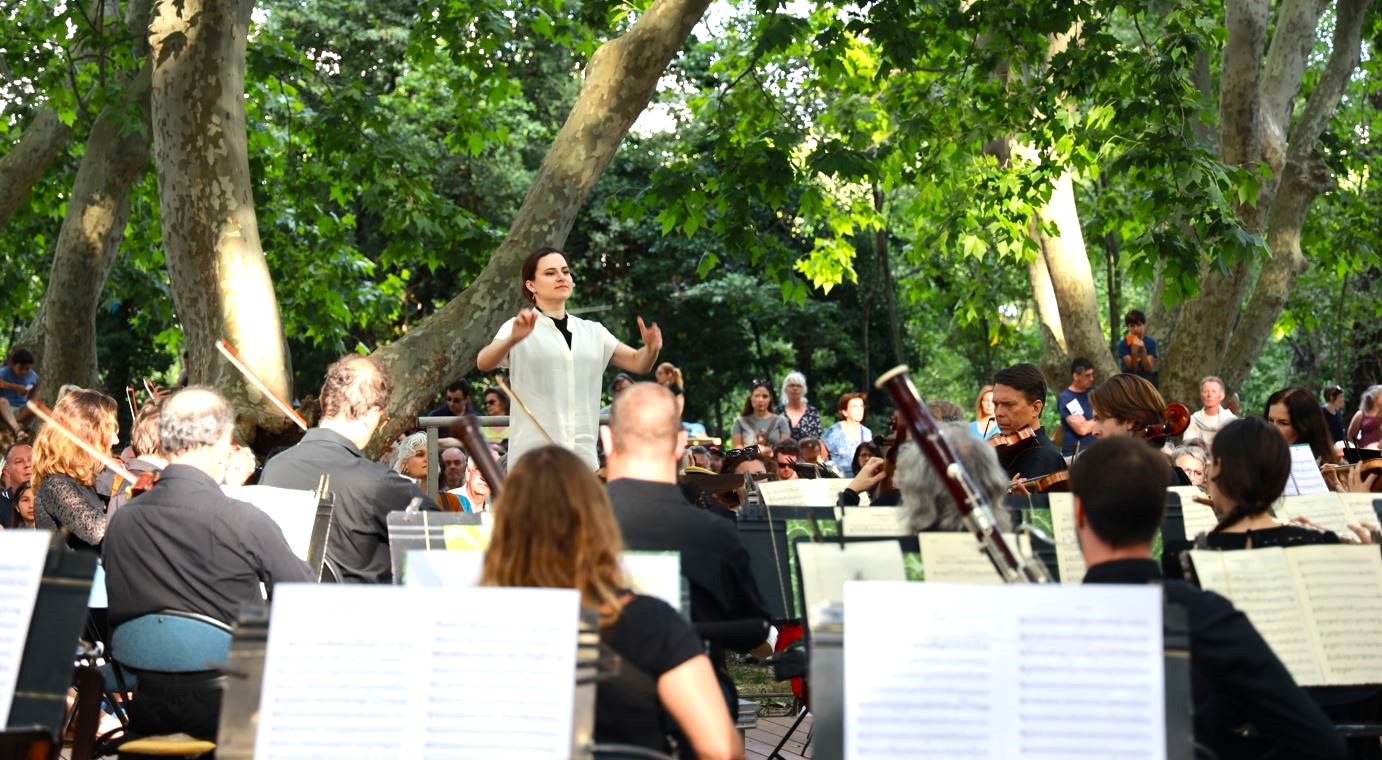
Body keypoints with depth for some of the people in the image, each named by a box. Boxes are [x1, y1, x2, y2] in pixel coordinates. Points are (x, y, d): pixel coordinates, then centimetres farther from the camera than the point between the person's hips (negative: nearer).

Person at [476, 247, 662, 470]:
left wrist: (651, 349, -10)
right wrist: (513, 339, -36)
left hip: (583, 454, 5)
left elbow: (638, 363, 14)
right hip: (532, 457, -4)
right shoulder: (518, 328, 0)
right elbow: (483, 363, -16)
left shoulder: (592, 332, 15)